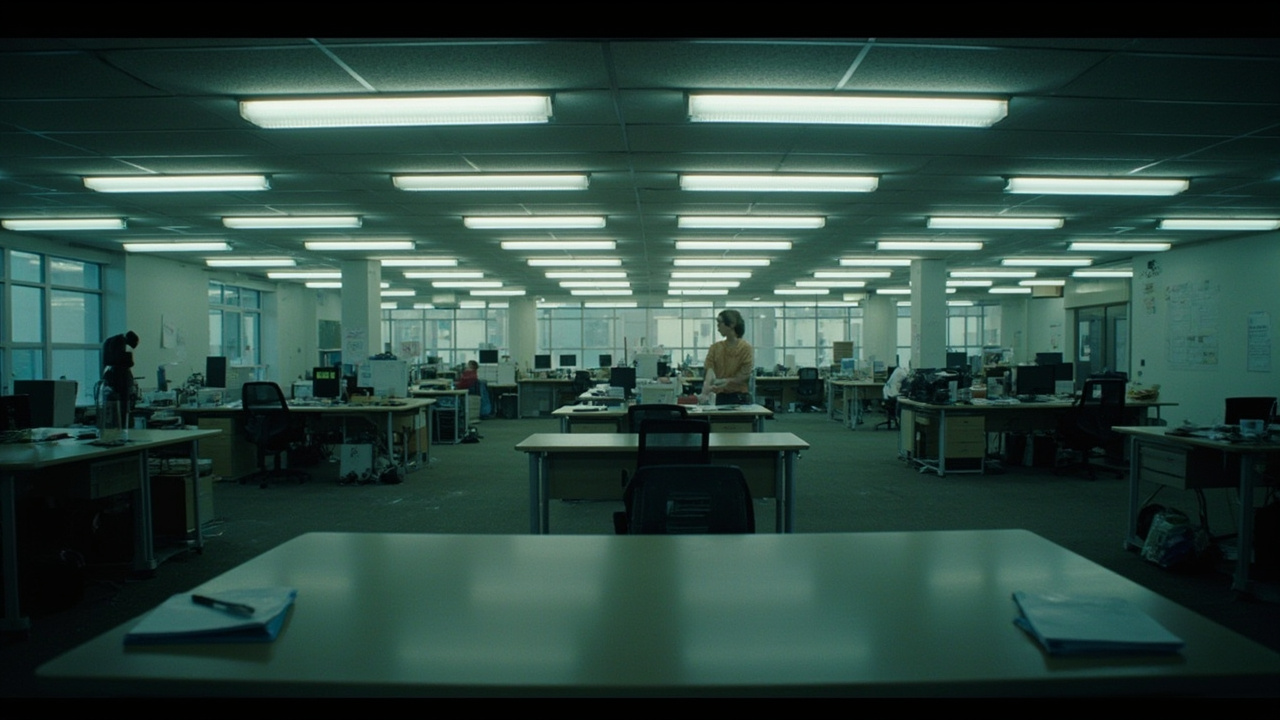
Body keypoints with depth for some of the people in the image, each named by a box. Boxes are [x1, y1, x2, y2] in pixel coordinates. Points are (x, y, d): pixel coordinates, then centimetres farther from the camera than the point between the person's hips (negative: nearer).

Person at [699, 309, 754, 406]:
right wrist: (704, 393, -25)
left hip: (740, 398, -3)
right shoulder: (715, 348, 4)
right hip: (721, 397, 3)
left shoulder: (746, 348, -6)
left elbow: (745, 375, -7)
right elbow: (710, 372, -8)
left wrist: (726, 381, -20)